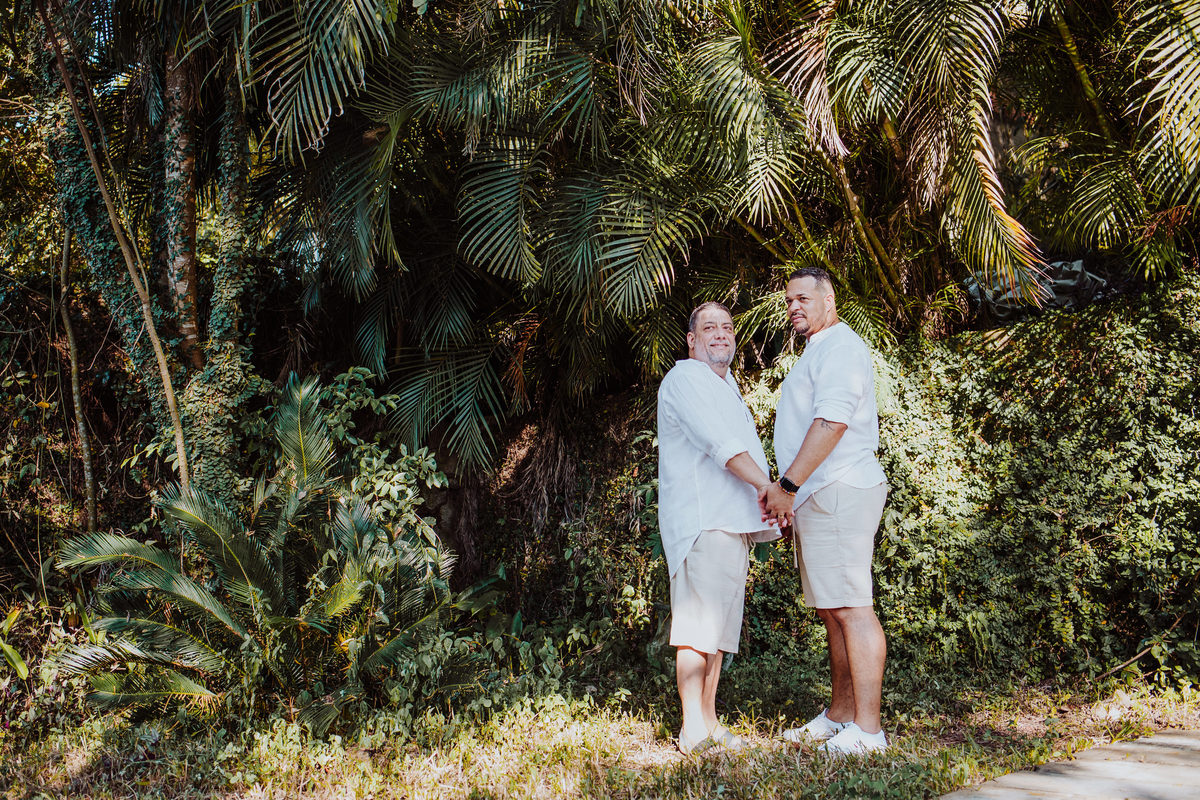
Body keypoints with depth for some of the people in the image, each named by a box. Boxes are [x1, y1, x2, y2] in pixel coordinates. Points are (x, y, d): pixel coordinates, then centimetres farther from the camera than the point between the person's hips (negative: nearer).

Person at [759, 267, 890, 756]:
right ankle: (840, 716, 20)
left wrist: (788, 485, -21)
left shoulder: (840, 346, -7)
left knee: (851, 606, -12)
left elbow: (832, 422, -19)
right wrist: (785, 491, 19)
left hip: (838, 493, -11)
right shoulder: (816, 352, 26)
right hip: (817, 497, 11)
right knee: (831, 611, 13)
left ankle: (867, 729, -12)